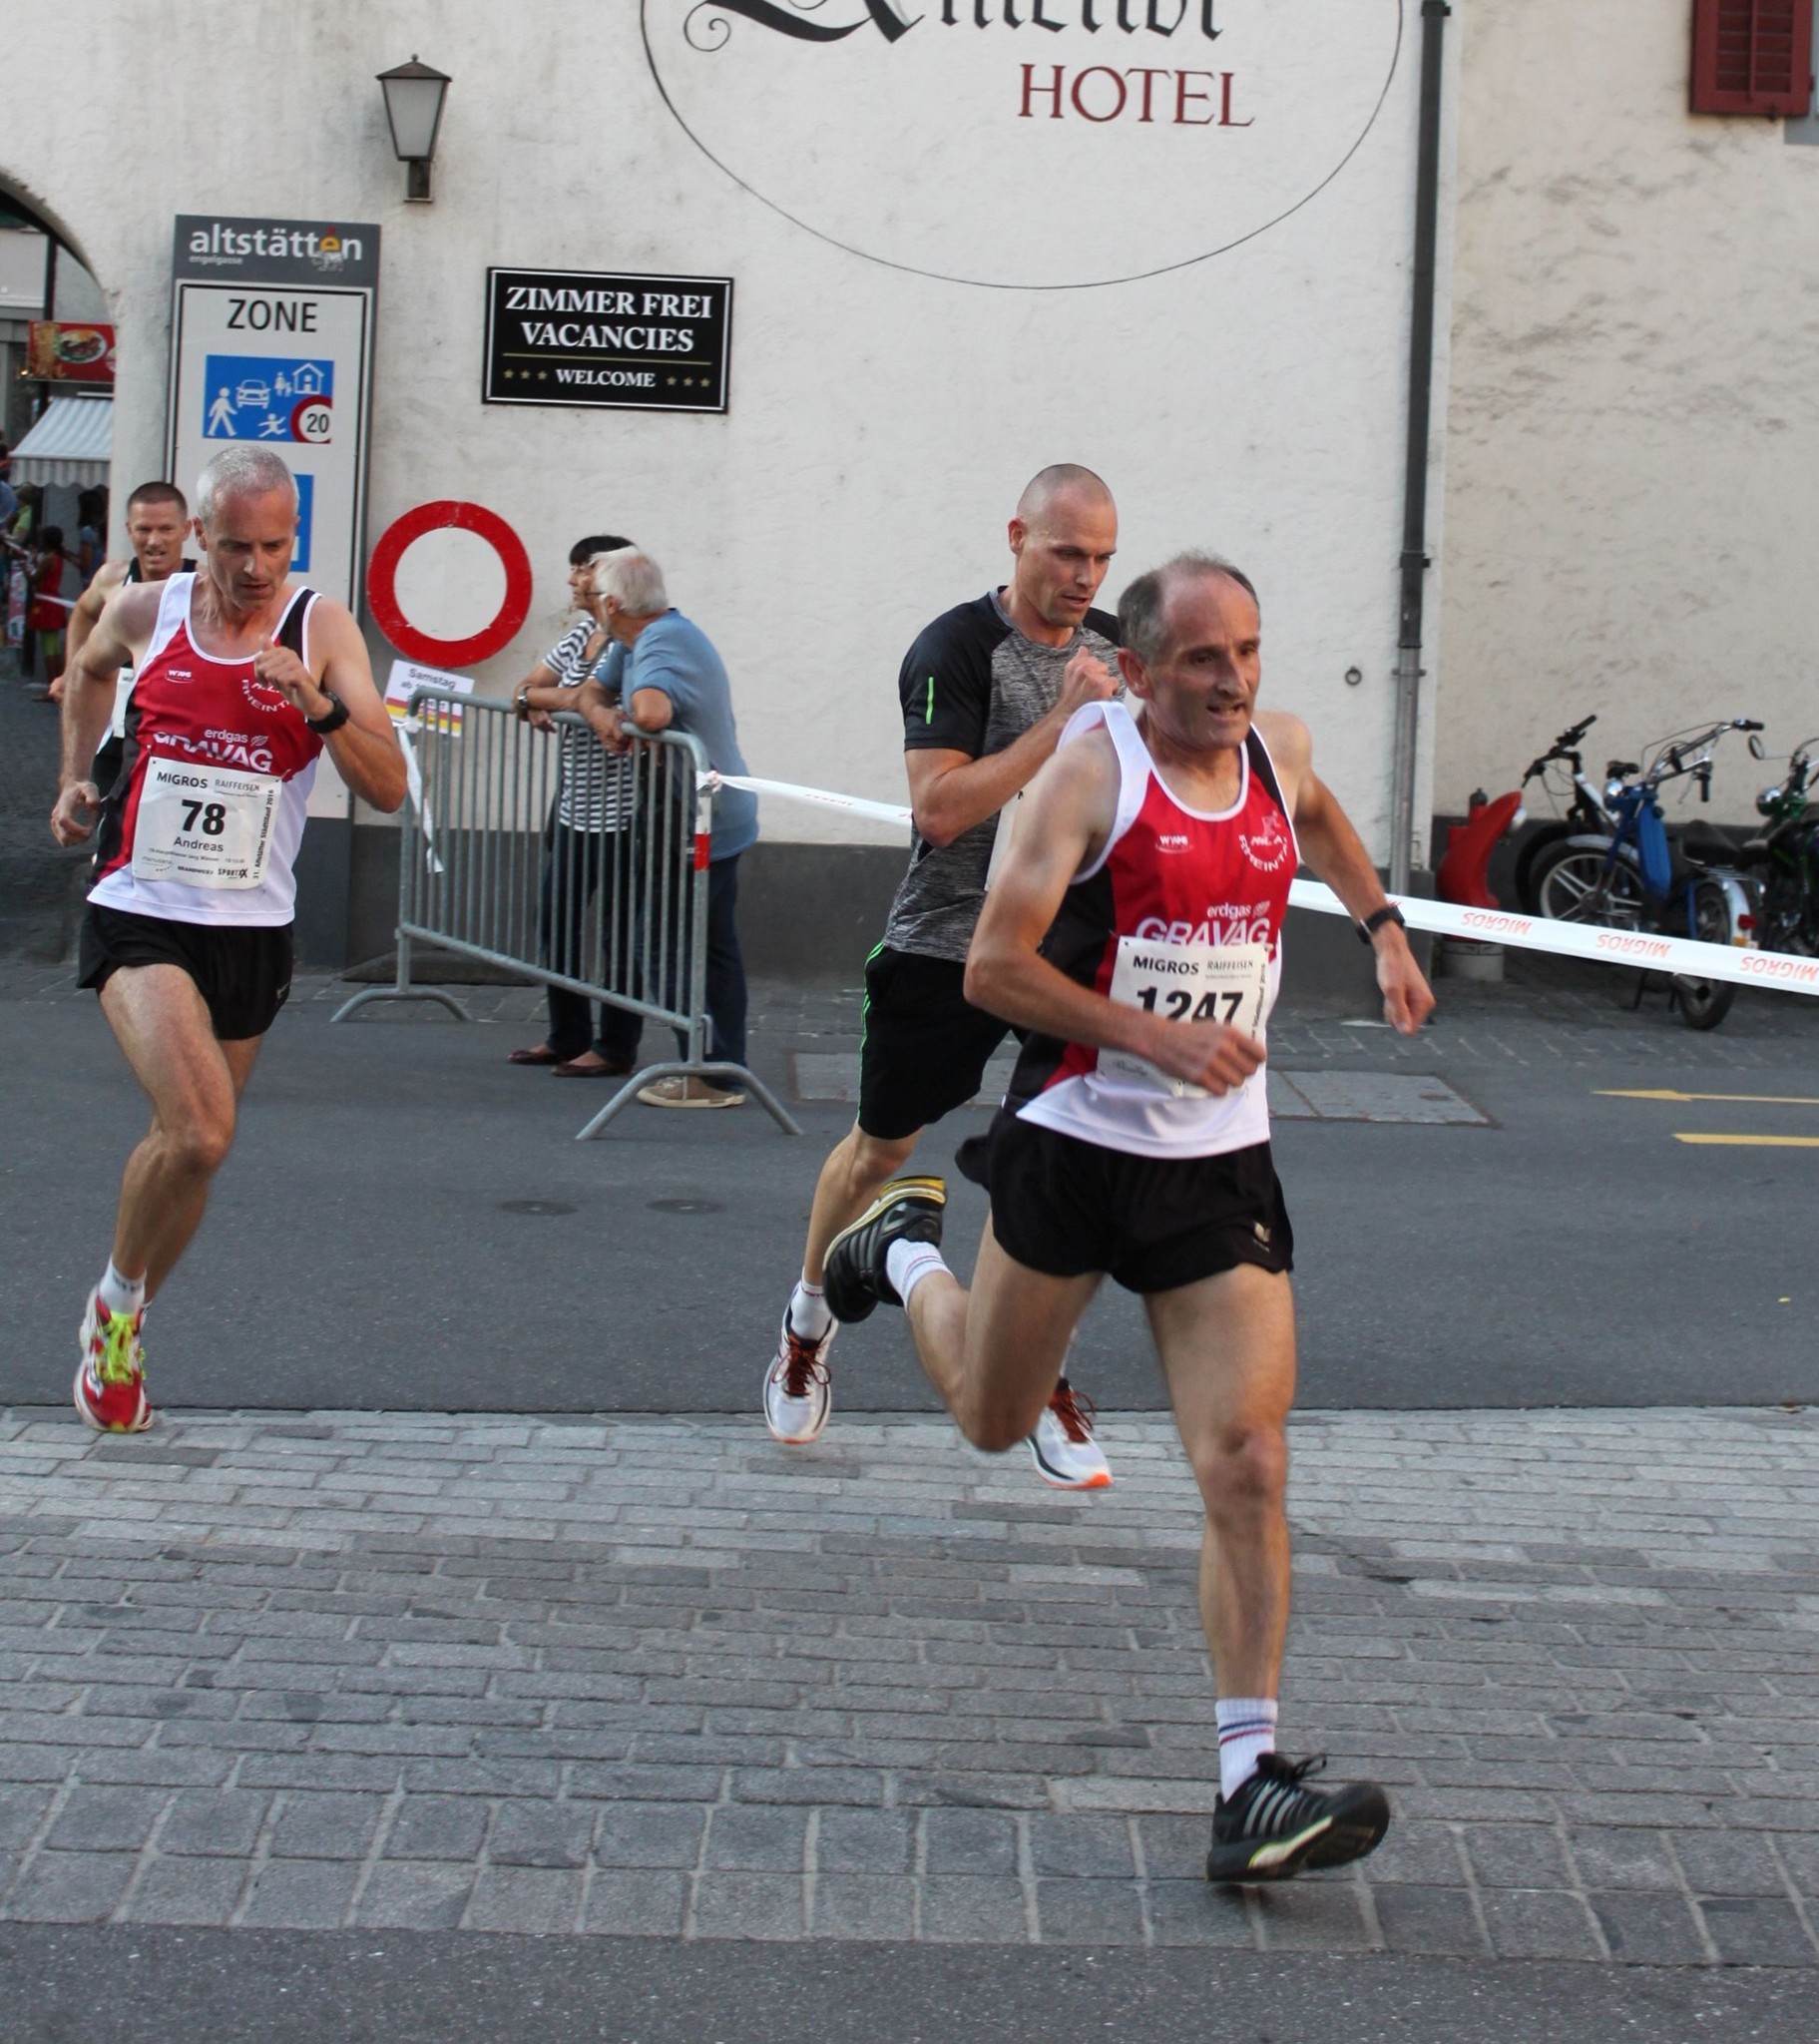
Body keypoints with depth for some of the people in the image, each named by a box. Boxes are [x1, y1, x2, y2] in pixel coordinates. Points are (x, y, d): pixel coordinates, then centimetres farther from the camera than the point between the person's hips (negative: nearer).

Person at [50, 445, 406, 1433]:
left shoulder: (321, 629, -4)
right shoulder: (143, 611, 0)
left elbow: (388, 789, -11)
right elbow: (90, 670, 26)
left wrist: (318, 705, -26)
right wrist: (74, 778, 20)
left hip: (252, 931, 2)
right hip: (141, 916, -2)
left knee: (195, 1144, 12)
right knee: (198, 1131, -21)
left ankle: (119, 1328, 33)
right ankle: (116, 1297, 4)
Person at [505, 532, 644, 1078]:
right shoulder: (580, 633, 13)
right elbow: (528, 685, 18)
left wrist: (535, 695, -7)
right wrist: (534, 705, -5)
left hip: (617, 810, -9)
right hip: (571, 803, 9)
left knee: (618, 928, -1)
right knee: (554, 919, 12)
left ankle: (615, 1049, 6)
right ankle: (567, 1037, 22)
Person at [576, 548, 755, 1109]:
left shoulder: (663, 646, -19)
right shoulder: (643, 640, 14)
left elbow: (650, 712, -39)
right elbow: (592, 692, 19)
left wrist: (622, 718, -15)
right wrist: (600, 714, -4)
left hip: (699, 824, -10)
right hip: (721, 816, 10)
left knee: (674, 948, -6)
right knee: (714, 950, 14)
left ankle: (709, 1074, -4)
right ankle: (725, 1071, 21)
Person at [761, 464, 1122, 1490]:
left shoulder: (1114, 645, 4)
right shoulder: (956, 648, -14)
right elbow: (939, 808, -24)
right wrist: (1062, 721, -27)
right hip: (945, 944, -3)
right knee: (884, 1146, 12)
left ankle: (1043, 1381, 5)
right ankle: (810, 1325, 37)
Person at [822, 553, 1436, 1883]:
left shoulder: (1281, 751, 4)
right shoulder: (1093, 771, -13)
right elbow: (993, 967, -16)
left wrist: (1381, 925, 27)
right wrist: (1159, 1037, -22)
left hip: (1222, 1168, 3)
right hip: (1078, 1139, -3)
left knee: (1248, 1465, -10)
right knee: (993, 1421, 18)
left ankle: (1250, 1785, -9)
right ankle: (908, 1250, 50)